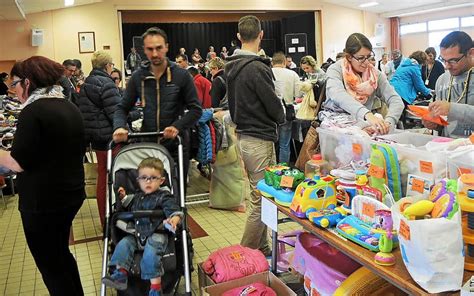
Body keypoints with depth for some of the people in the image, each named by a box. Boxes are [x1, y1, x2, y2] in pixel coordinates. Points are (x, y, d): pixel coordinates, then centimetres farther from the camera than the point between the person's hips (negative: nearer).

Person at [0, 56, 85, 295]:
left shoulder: (33, 111, -18)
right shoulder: (70, 108, 8)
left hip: (42, 202, -9)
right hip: (71, 194, 9)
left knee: (50, 266, 7)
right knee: (61, 255, 25)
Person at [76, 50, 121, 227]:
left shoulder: (85, 85, 13)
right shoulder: (106, 84, -14)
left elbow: (82, 111, 16)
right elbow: (115, 113, -19)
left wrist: (87, 138, 20)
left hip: (95, 138, 9)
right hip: (110, 138, -9)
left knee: (102, 178, 15)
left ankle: (104, 219, 24)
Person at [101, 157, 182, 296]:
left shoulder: (164, 197, -1)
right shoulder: (136, 197, 18)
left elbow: (175, 211, -17)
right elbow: (126, 211, 35)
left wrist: (173, 220, -40)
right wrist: (123, 198, 19)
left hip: (156, 234, -6)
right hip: (136, 235, 7)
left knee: (150, 253, -28)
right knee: (123, 244, -16)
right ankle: (120, 274, -18)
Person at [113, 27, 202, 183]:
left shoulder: (181, 75, -5)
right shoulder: (138, 77, 2)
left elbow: (196, 109, -5)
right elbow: (123, 108, 7)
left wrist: (177, 126, -21)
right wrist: (119, 127, -14)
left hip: (176, 146, -1)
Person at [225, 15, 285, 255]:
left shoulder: (232, 67, 9)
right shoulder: (257, 68, -18)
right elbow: (274, 105, -12)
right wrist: (281, 117, 9)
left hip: (243, 135, 9)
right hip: (260, 139, -9)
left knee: (259, 197, 17)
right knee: (261, 202, -2)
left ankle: (262, 248, 27)